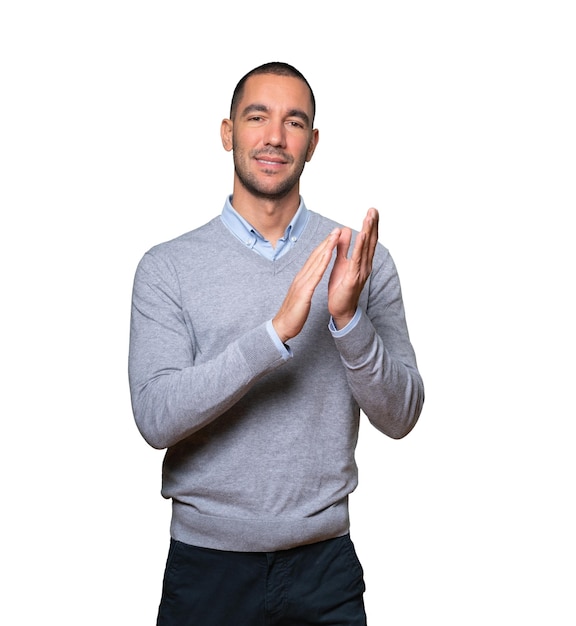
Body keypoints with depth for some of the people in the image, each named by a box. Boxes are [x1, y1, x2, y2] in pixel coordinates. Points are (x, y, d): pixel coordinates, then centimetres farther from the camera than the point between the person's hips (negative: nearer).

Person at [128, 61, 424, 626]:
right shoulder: (167, 267, -5)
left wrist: (347, 320, -20)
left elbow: (400, 417, -4)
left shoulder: (362, 259, -1)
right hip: (206, 563, -1)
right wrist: (277, 332, -25)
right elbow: (157, 419, -15)